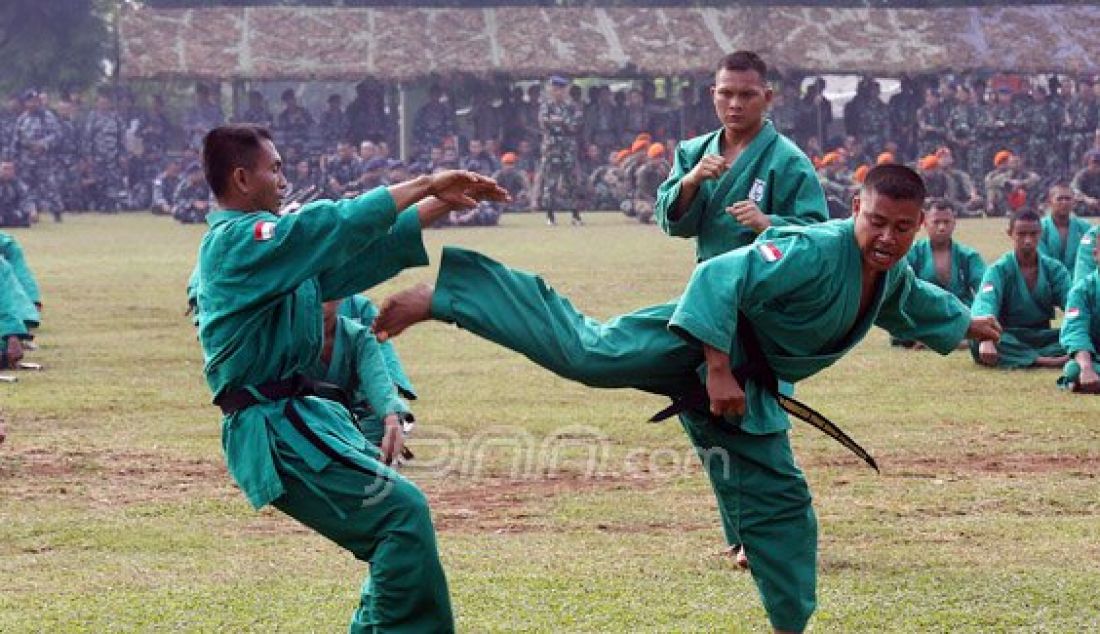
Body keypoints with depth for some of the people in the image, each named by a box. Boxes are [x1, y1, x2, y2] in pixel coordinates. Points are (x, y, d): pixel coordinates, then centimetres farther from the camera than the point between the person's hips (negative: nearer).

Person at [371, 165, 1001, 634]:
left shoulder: (895, 279, 6)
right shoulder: (816, 252, -25)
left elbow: (923, 307, 33)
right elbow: (718, 277, -31)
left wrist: (968, 323, 46)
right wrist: (718, 372, -33)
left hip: (748, 384, 8)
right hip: (702, 339, -8)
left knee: (781, 504, 10)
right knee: (586, 352, -29)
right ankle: (442, 291, -30)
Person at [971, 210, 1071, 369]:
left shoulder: (1055, 269, 4)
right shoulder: (998, 270, -7)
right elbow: (985, 304, -25)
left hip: (1044, 338, 3)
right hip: (1008, 339, -3)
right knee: (978, 344, -37)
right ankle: (1044, 361, -43)